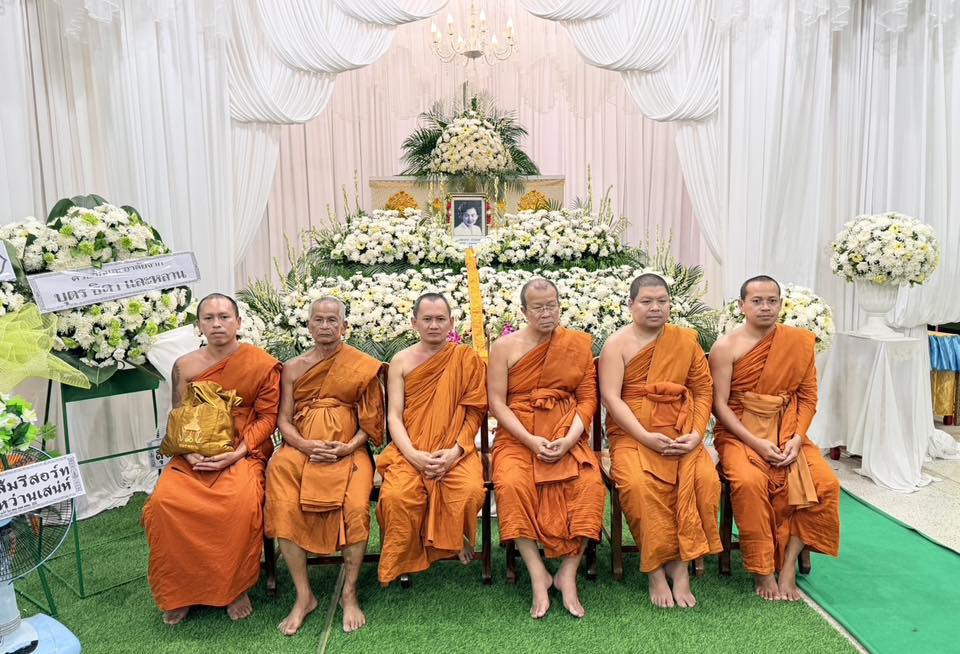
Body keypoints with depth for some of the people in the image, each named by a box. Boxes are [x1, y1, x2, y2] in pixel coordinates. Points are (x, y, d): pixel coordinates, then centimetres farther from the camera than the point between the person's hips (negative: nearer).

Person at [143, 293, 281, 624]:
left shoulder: (263, 364, -1)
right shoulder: (185, 366, 7)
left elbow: (267, 417, -2)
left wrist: (237, 453, -14)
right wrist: (189, 453, -9)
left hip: (243, 453, -3)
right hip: (195, 455, 3)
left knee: (242, 502, -33)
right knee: (163, 501, -25)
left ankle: (237, 588, -9)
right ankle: (177, 592, -4)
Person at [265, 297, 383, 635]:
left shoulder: (363, 366, 7)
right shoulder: (292, 368, 13)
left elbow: (371, 422, 5)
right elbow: (284, 421, 8)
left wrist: (347, 448, -13)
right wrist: (307, 446, -11)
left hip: (348, 451, -2)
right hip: (301, 449, 2)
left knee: (355, 506, -29)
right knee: (285, 506, -25)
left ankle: (349, 594, -9)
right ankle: (304, 596, -9)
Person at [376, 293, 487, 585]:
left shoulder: (466, 359, 4)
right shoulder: (401, 361, 6)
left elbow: (474, 413, 1)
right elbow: (394, 416, 1)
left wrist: (455, 451, -14)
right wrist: (414, 455, -14)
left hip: (455, 451, 0)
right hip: (410, 451, 0)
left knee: (471, 490, -30)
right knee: (395, 495, -28)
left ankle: (456, 540, 5)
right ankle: (403, 561, 1)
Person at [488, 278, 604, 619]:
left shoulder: (578, 343, 8)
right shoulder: (505, 346, 4)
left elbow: (588, 398, 4)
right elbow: (497, 403, -1)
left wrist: (569, 440, -13)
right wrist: (531, 441, -14)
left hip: (568, 436, 1)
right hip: (518, 435, -1)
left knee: (590, 482, -28)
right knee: (512, 484, -31)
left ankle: (568, 574, -15)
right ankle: (538, 576, -19)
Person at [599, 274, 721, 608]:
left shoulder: (686, 340, 12)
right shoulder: (617, 344, 2)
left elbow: (704, 391, 10)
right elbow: (611, 397, -7)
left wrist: (697, 433, -7)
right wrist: (646, 437, -17)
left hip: (681, 432, 3)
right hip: (632, 433, -2)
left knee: (705, 478, -26)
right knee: (638, 483, -31)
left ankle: (680, 565, -13)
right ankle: (656, 571, -14)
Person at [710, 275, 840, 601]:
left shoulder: (799, 342, 6)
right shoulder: (726, 347, -4)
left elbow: (808, 397, 6)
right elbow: (720, 404, -7)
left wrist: (797, 438, -10)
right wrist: (757, 443, -16)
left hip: (787, 431, 4)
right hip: (740, 433, -3)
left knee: (825, 482, -21)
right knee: (750, 482, -32)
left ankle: (789, 565, -8)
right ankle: (763, 572, -14)